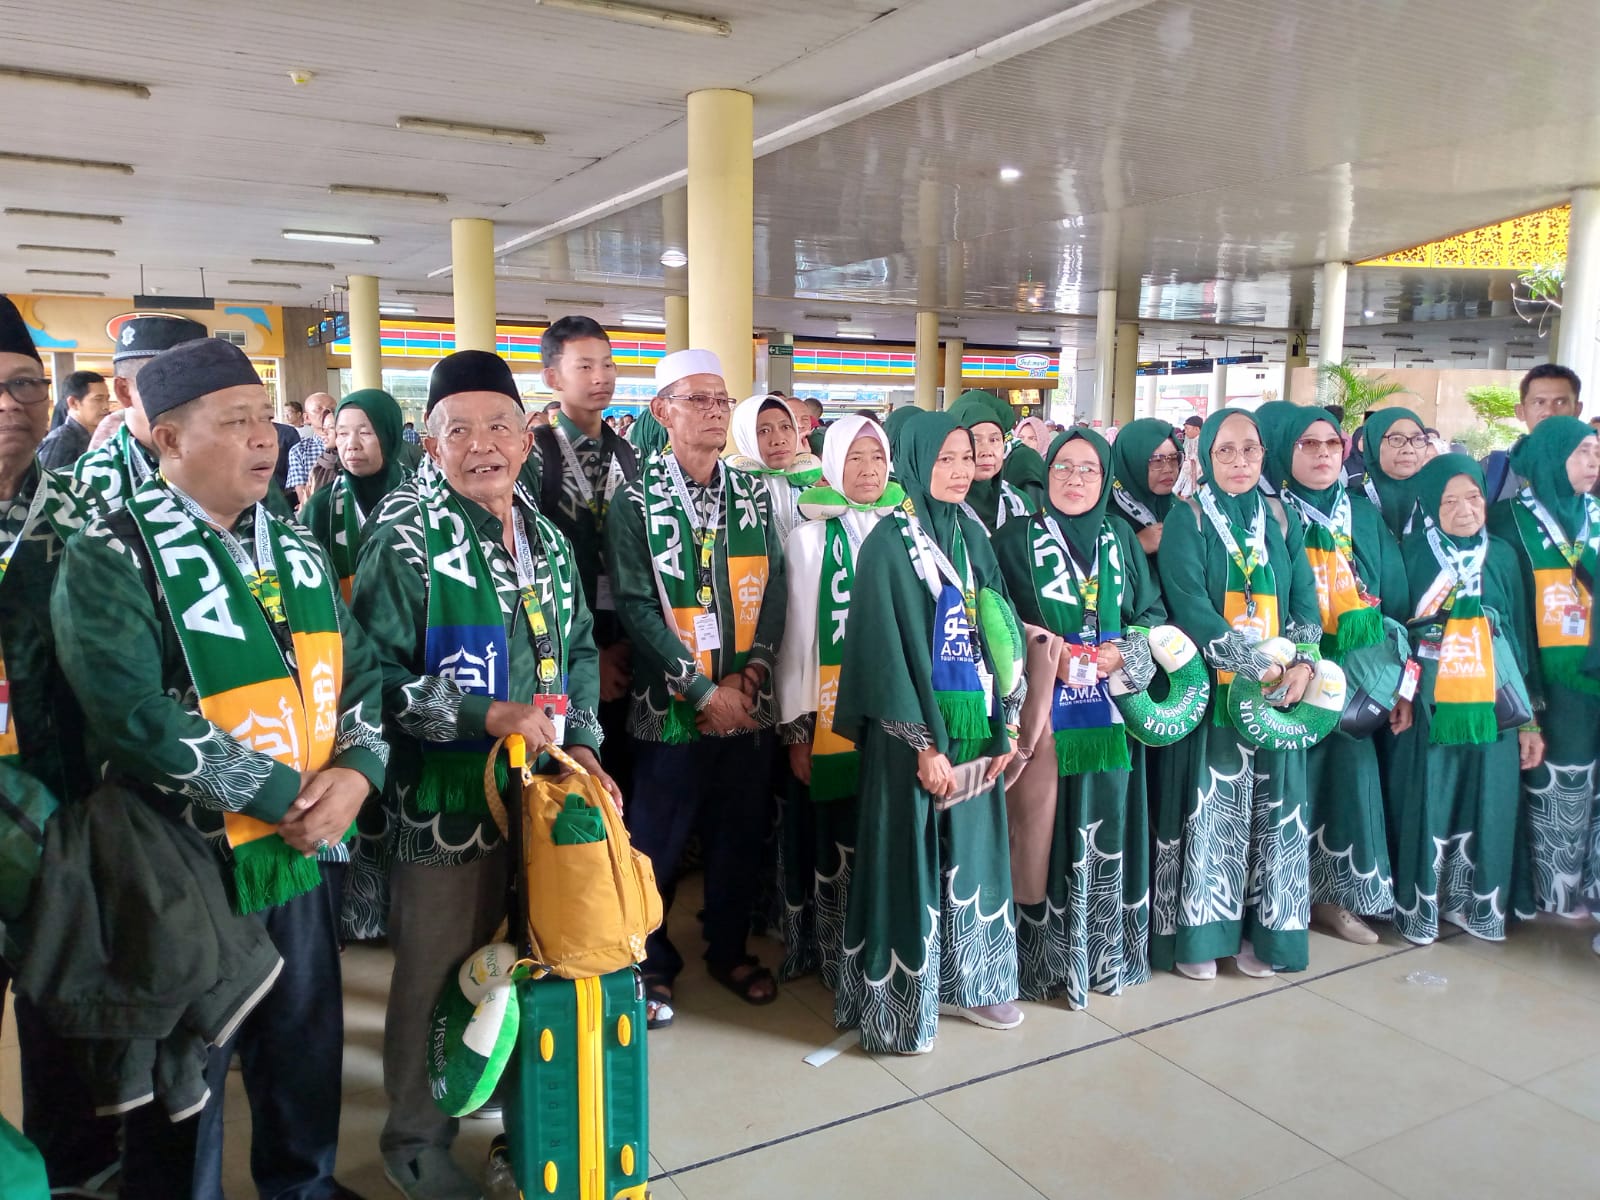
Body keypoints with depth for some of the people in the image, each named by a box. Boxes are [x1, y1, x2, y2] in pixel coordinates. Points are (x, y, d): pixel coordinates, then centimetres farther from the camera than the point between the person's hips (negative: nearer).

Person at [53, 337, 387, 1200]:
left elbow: (359, 674, 7)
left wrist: (354, 772, -12)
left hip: (307, 851, 6)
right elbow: (138, 717, -24)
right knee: (186, 1072, 14)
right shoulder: (109, 559, -13)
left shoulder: (296, 551, 7)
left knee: (307, 1042, 21)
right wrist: (282, 795, -21)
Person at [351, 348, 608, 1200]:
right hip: (442, 802, -5)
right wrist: (491, 717, -22)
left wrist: (580, 740, -2)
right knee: (434, 974, 10)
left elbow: (579, 652, 14)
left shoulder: (547, 540, 8)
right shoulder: (406, 540, -11)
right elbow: (377, 674, -15)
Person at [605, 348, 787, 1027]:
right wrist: (705, 691, -15)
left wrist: (750, 674, -9)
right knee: (659, 843, 6)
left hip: (749, 703, 4)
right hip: (672, 708, -4)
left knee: (739, 835, 14)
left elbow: (775, 590, 4)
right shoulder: (637, 503, -6)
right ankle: (651, 964, 26)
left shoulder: (754, 498, 7)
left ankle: (730, 950, 34)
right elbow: (636, 607, -12)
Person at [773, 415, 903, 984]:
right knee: (839, 839, 2)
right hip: (833, 719, -3)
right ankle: (837, 959, 18)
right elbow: (795, 635, -2)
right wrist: (797, 730, -5)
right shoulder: (810, 536, -2)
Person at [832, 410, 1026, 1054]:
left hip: (975, 728, 6)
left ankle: (965, 982, 31)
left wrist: (1002, 730, 4)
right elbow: (885, 650, -15)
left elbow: (998, 633, 10)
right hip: (911, 733, -6)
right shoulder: (888, 543, -11)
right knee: (909, 857, 3)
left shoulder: (973, 536, 9)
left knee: (970, 851, 15)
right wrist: (925, 745, -16)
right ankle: (896, 1005, 17)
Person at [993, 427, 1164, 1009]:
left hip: (1108, 715, 3)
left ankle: (1102, 951, 22)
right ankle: (1041, 954, 9)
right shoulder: (1015, 539, 1)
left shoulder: (1122, 539, 11)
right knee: (1042, 831, -3)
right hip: (1041, 712, -3)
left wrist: (1125, 652, -8)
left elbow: (1155, 612, 11)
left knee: (1104, 830, 7)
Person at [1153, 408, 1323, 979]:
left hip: (1279, 692, 4)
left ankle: (1259, 929, 20)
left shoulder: (1280, 522, 12)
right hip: (1213, 691, -4)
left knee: (1271, 810, 8)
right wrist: (1254, 665, -19)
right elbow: (1189, 604, -13)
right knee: (1208, 807, -1)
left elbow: (1305, 600, 7)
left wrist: (1303, 663, -11)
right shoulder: (1186, 521, -3)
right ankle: (1195, 933, 9)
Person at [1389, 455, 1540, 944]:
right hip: (1428, 711, -2)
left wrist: (1530, 718, 7)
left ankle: (1480, 904, 22)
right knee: (1428, 808, 0)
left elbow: (1521, 637, 10)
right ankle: (1419, 907, 14)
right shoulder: (1411, 556, -1)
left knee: (1489, 809, 6)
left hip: (1492, 711, 3)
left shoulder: (1503, 557, 7)